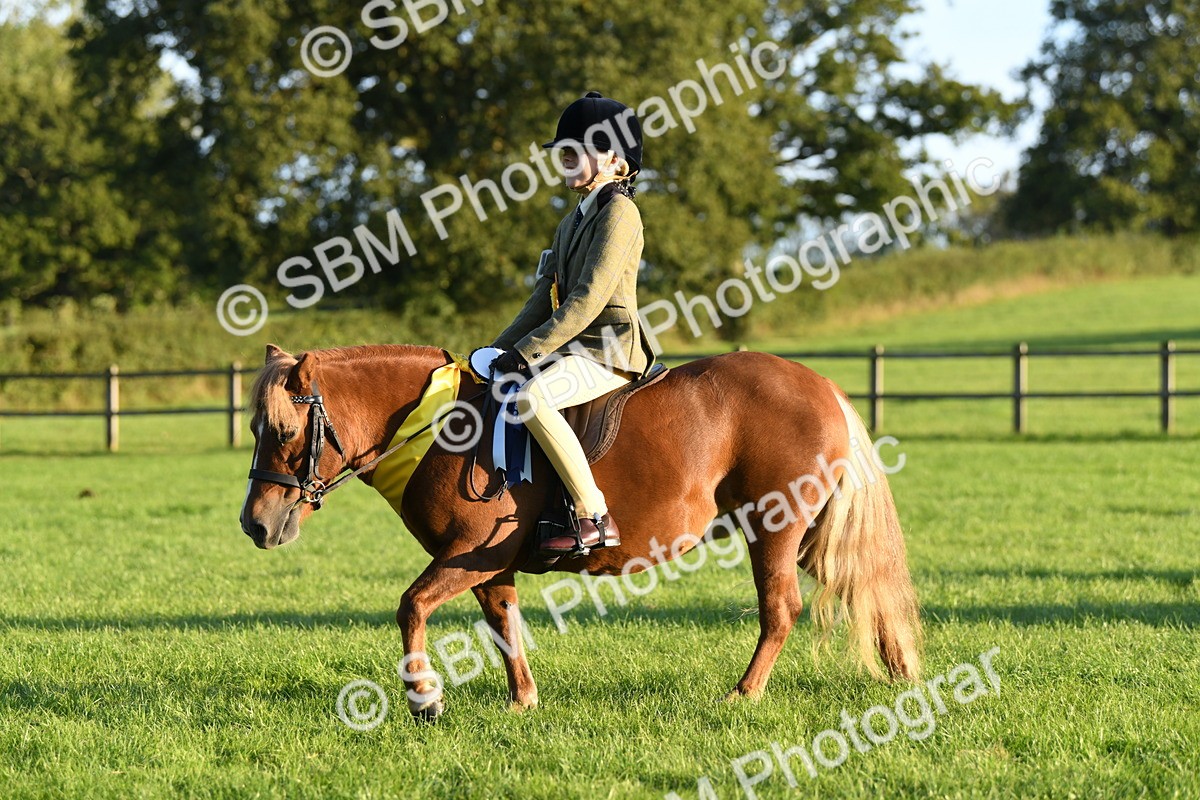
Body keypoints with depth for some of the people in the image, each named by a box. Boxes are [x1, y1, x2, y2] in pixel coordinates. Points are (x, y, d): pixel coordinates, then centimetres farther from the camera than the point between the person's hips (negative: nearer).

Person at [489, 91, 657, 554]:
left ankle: (596, 519, -32)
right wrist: (500, 350, 9)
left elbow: (589, 297, -18)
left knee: (530, 398, -33)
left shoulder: (619, 212, -9)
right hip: (575, 347, 10)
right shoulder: (574, 220, 20)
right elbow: (545, 298, 20)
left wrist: (530, 351, -20)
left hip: (610, 348, -10)